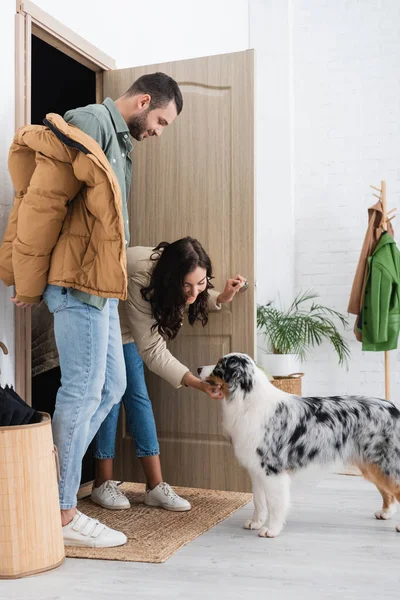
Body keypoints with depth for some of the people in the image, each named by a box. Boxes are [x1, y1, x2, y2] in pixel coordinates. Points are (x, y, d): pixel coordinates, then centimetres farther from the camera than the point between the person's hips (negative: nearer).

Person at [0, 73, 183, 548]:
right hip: (78, 281, -10)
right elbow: (43, 201, -17)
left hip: (97, 285, 10)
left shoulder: (119, 142, 23)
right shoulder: (90, 124, -9)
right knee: (82, 391, -6)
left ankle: (54, 478, 20)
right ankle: (62, 513, 4)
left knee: (110, 387, 11)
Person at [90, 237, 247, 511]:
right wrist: (198, 383, -45)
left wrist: (222, 298, -19)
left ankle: (156, 486, 1)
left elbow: (192, 301, 2)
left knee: (137, 395, 0)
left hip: (125, 328, 6)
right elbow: (152, 350, -37)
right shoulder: (141, 281, -41)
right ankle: (104, 484, 3)